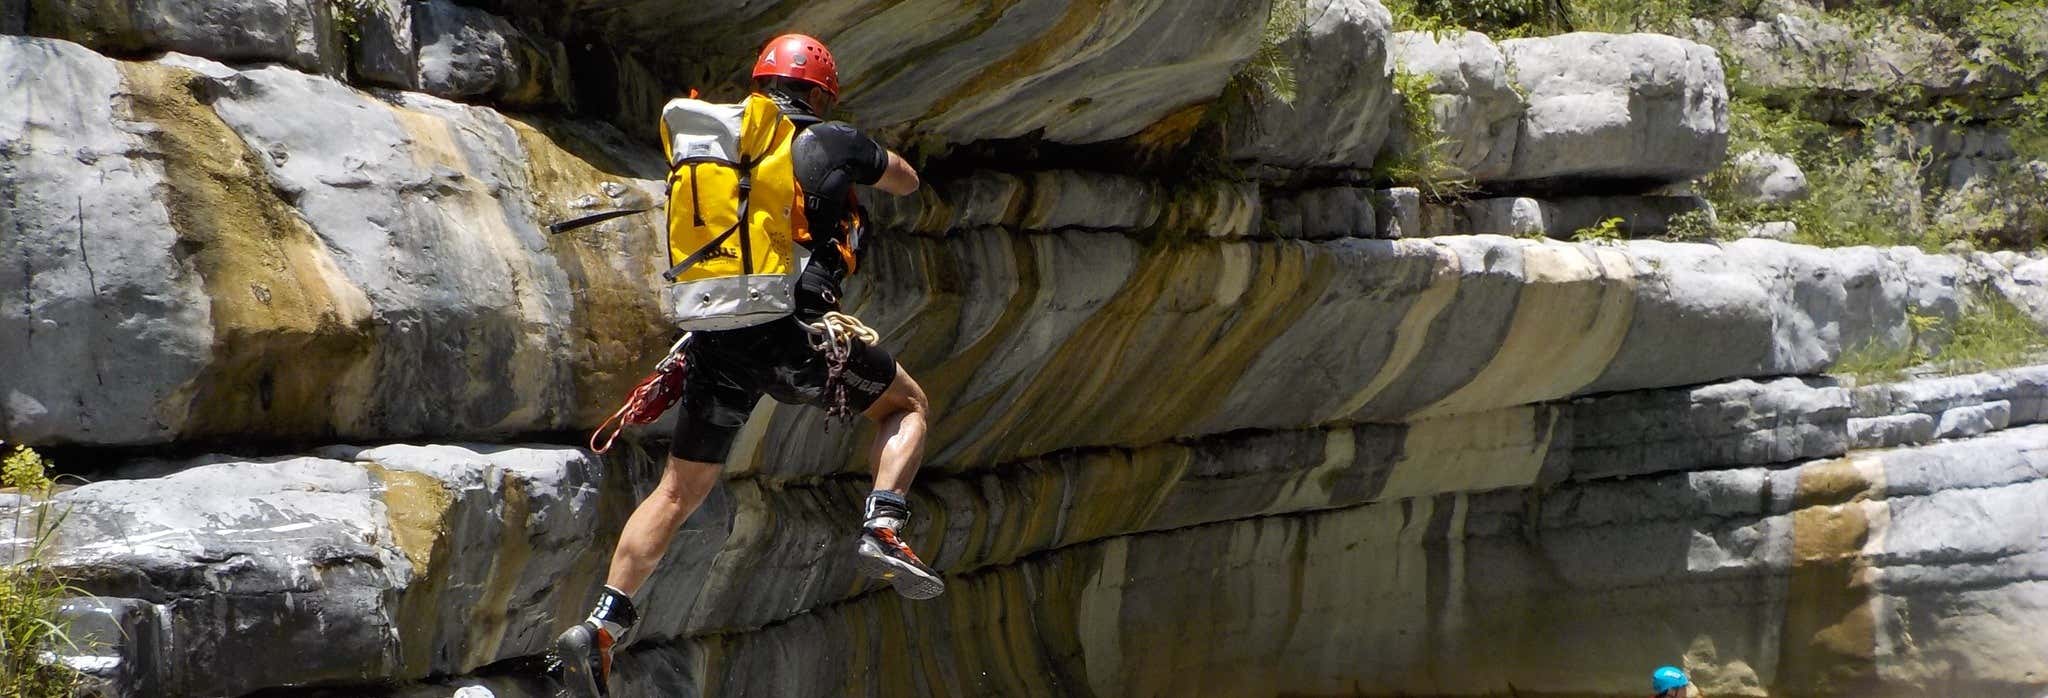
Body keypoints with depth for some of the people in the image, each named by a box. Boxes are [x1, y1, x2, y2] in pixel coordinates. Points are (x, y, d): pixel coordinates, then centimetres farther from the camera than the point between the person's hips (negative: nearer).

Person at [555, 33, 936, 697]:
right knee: (908, 406, 19)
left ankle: (601, 623, 1)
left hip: (716, 339, 4)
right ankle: (882, 531, -4)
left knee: (678, 491, 12)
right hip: (799, 335, -4)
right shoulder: (834, 143, 7)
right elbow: (906, 181, 26)